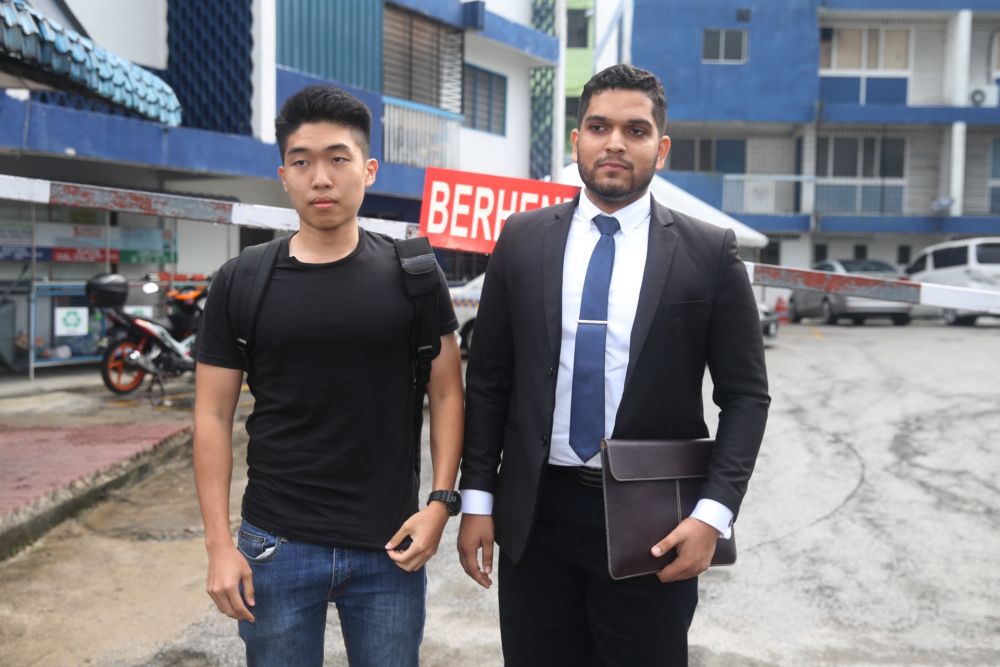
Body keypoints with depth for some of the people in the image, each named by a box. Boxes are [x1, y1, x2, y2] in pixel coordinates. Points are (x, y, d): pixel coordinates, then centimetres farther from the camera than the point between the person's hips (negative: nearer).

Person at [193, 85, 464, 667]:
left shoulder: (412, 274, -2)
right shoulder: (241, 283, -2)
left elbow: (447, 392, 2)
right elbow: (214, 416, 0)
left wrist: (441, 501, -7)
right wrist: (219, 544, -4)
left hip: (389, 546, 0)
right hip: (276, 546, 0)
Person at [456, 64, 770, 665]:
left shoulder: (710, 252, -3)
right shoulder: (522, 239, 2)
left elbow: (746, 394, -2)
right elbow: (489, 378, 4)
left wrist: (714, 512, -13)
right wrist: (477, 499, 1)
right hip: (535, 514, 2)